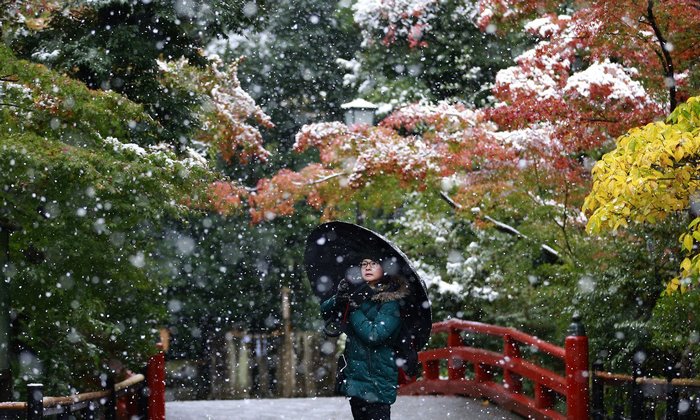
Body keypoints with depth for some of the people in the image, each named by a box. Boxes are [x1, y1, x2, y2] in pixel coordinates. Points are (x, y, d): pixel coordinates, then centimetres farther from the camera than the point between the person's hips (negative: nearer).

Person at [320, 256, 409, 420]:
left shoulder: (391, 301, -8)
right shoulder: (357, 294, 8)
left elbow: (374, 335, -18)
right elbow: (324, 312, 4)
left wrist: (353, 309, -13)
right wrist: (338, 298, -16)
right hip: (354, 375, 6)